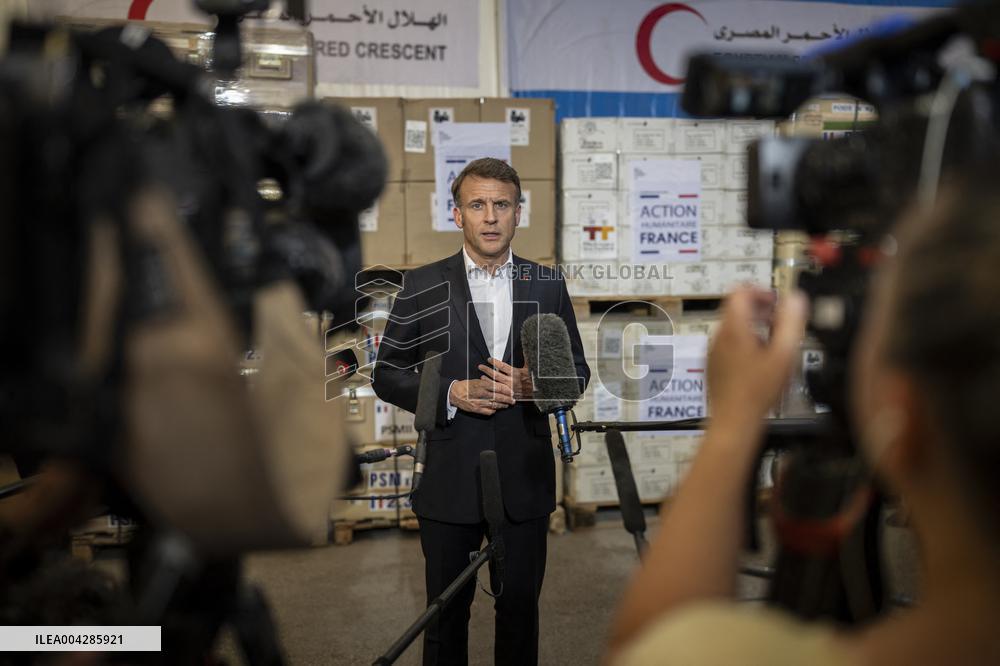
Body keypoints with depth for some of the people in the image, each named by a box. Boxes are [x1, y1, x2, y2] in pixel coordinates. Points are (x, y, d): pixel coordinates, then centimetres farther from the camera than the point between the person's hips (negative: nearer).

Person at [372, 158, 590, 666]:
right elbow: (387, 376, 0)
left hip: (525, 477, 2)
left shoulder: (548, 285, 4)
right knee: (446, 614, 12)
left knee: (520, 609, 14)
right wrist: (451, 393, -16)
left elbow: (577, 371, 8)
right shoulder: (422, 285, -2)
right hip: (450, 481, -1)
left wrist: (536, 384, -13)